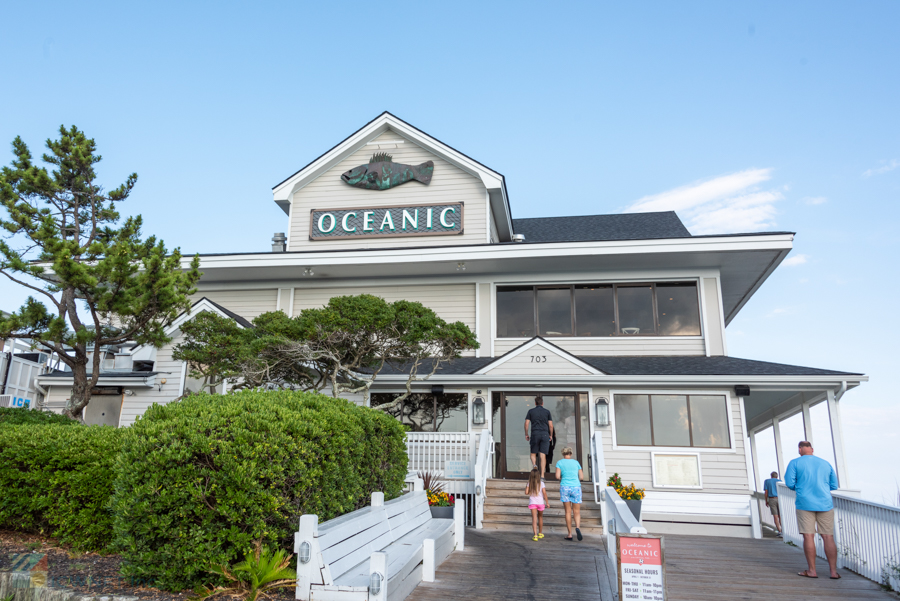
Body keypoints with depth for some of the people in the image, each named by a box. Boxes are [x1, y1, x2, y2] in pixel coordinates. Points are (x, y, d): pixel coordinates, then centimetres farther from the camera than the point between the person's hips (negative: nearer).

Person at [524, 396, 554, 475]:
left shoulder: (531, 411, 7)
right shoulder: (547, 412, 9)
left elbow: (526, 423, 2)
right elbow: (551, 425, 5)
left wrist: (526, 434, 11)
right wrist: (551, 435, 16)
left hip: (535, 434, -1)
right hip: (545, 434, 1)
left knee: (533, 453, 13)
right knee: (543, 455, 0)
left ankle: (534, 465, -17)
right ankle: (542, 475, -4)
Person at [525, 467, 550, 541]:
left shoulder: (529, 483, 1)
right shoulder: (541, 483, -3)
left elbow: (526, 492, -4)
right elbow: (544, 493, -7)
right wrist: (547, 502, -3)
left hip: (532, 502, 0)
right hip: (540, 502, 0)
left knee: (534, 518, -7)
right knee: (540, 517, 20)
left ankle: (535, 535, -21)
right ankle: (540, 533, 34)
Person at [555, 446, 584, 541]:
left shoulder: (560, 462, 4)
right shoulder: (576, 462, 10)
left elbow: (557, 476, -6)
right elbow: (581, 477, 11)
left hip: (565, 487, -1)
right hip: (576, 487, 1)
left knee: (568, 512, 7)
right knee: (577, 512, 5)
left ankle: (570, 534, 5)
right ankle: (578, 527, -22)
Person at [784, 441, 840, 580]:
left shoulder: (795, 463, 0)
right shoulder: (826, 463, 10)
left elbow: (789, 483, -6)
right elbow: (834, 486, 14)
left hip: (805, 503, -3)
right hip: (825, 504, 3)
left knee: (808, 536, 0)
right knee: (828, 537, 5)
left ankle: (811, 570, 3)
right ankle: (834, 571, 6)